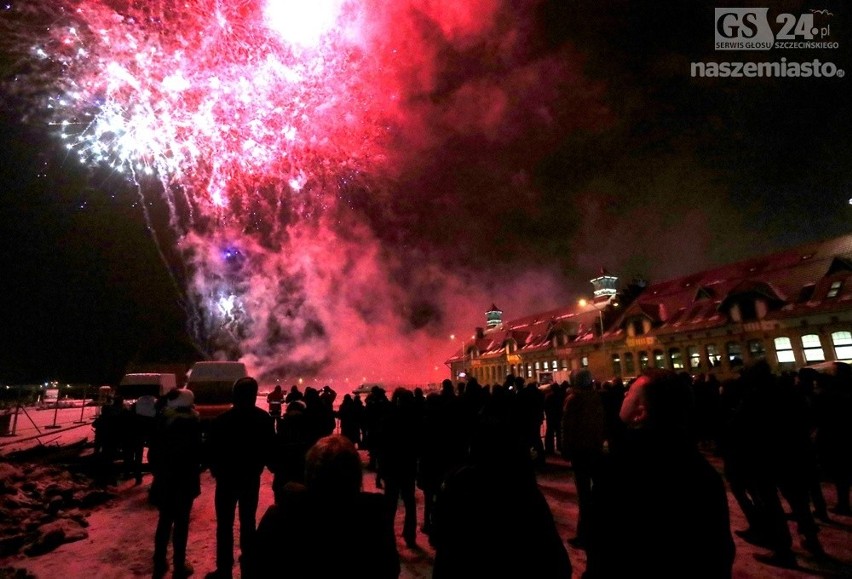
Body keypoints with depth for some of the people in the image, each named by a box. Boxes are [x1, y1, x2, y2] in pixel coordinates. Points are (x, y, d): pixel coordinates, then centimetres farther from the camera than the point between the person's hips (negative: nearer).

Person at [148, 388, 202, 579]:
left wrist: (157, 470, 12)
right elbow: (196, 451, -14)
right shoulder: (192, 422, -15)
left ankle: (159, 563, 26)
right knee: (181, 522, 6)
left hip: (164, 477, 5)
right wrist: (195, 474, -1)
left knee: (164, 520, 19)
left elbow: (153, 449, 3)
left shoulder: (162, 420, 0)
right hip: (185, 479, -5)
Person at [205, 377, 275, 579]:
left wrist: (215, 470, 10)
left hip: (227, 477, -2)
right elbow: (269, 449, -2)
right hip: (251, 477, 3)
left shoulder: (221, 420, -15)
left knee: (225, 524, 8)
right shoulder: (264, 418, -8)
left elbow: (212, 450, -9)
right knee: (248, 522, 14)